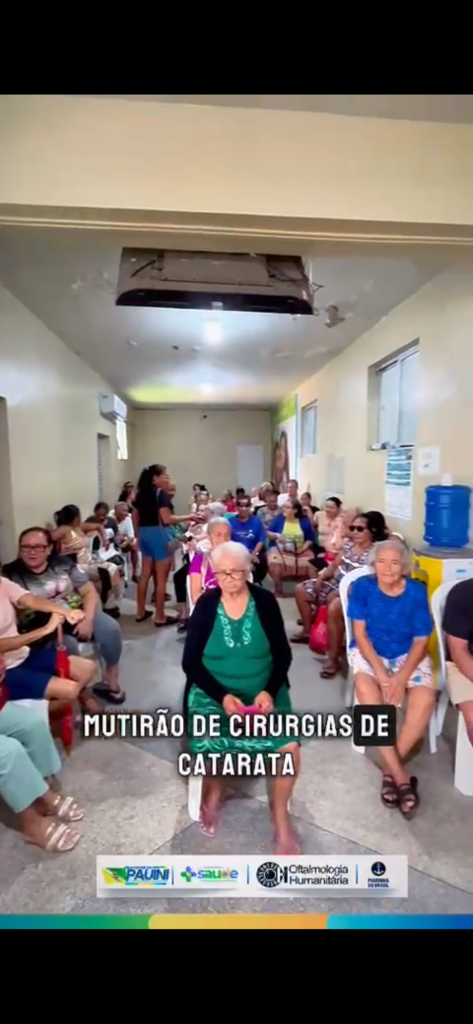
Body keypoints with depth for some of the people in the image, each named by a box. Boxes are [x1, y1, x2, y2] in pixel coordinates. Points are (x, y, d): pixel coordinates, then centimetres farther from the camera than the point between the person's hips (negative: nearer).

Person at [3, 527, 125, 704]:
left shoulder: (63, 563, 4)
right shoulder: (11, 574, -2)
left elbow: (89, 591, 4)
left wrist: (88, 619, -13)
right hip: (46, 628, -3)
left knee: (111, 628, -21)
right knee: (67, 645, -33)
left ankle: (110, 680, 2)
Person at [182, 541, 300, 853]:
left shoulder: (266, 601, -5)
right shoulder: (205, 605, -6)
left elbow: (283, 655, -1)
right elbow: (191, 661, -5)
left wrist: (269, 691, -17)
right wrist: (222, 696, -18)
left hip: (263, 692, 1)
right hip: (214, 692, 0)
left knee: (289, 748, -21)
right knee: (207, 745, -25)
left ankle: (280, 814, 11)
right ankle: (214, 791, 13)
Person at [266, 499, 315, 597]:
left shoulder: (304, 521, 6)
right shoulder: (279, 518, 4)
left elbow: (310, 539, 6)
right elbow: (268, 533, 5)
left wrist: (303, 547, -10)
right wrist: (276, 535, -14)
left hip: (300, 551, 1)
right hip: (280, 549, -1)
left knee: (312, 564, -27)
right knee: (274, 563, -33)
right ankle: (278, 589, -13)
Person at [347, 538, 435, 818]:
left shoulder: (417, 591, -9)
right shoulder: (362, 587, -11)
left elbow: (421, 641, -6)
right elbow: (360, 634, -9)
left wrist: (402, 677, -19)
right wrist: (381, 673, -19)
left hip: (408, 656, 1)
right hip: (369, 653, -1)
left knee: (425, 699, -26)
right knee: (367, 690, -31)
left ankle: (391, 770, -9)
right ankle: (401, 775, -19)